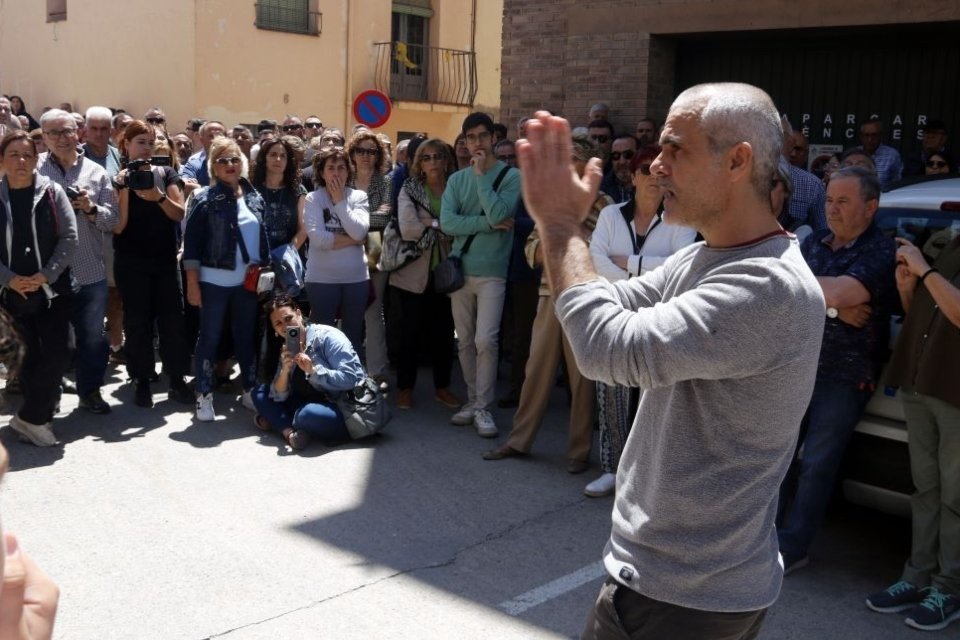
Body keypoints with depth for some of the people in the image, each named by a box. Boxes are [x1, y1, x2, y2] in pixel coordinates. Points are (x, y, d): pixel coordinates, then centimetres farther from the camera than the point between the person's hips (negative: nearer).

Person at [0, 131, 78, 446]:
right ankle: (36, 415, 22)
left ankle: (32, 416, 8)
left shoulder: (51, 192, -2)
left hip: (52, 288, -1)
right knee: (31, 355, 8)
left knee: (56, 355, -7)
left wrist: (45, 275, -13)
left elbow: (69, 237, -5)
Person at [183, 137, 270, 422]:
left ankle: (250, 391, 27)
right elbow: (191, 243, -9)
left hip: (248, 281, 4)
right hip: (214, 281, -4)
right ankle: (204, 397, 12)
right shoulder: (205, 199, -7)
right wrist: (192, 283, -13)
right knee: (209, 338, 4)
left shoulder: (255, 198, 7)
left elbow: (263, 239, 13)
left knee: (246, 336, 14)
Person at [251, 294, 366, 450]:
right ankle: (289, 432, -16)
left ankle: (278, 423, -5)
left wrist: (313, 370, -26)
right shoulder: (287, 350, 8)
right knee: (260, 392, 5)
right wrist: (285, 370, -15)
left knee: (308, 414, -37)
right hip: (317, 404, 8)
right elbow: (279, 396, 3)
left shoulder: (327, 336, -13)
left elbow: (352, 378, -21)